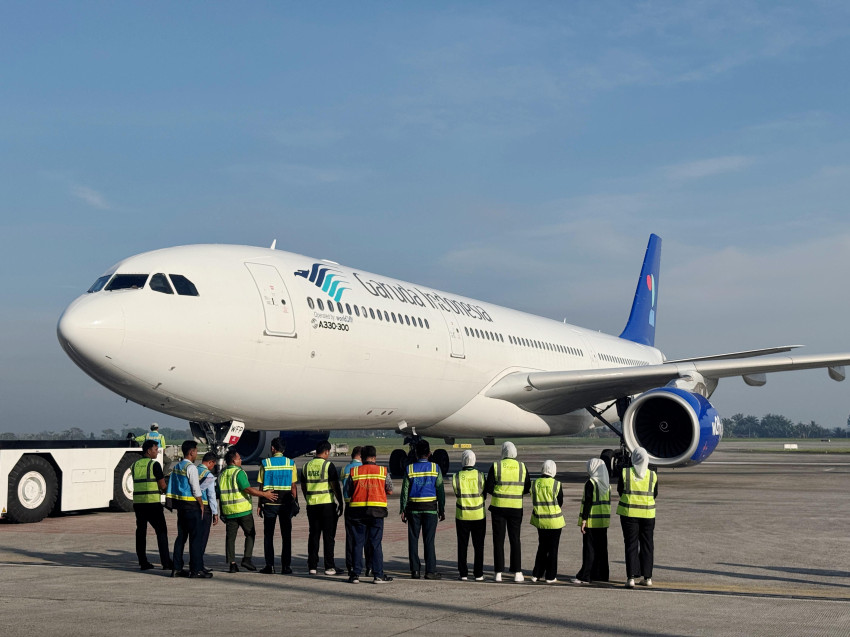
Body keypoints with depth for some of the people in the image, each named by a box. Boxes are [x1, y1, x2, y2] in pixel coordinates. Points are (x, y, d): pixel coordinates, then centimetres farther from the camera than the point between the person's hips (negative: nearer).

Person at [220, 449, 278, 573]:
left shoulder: (222, 475, 12)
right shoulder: (239, 472, -10)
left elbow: (220, 493, 16)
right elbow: (248, 489, -20)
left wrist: (222, 512, 24)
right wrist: (264, 494, -17)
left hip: (228, 511, 6)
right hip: (243, 510, -5)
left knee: (230, 537, 5)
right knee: (250, 534, 8)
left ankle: (232, 563, 1)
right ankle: (247, 558, -2)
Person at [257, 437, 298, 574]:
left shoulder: (265, 463, -3)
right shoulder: (291, 463, -1)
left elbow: (261, 487, -1)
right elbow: (293, 487, 0)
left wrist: (260, 504, 6)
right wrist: (294, 503, 9)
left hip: (269, 503, -1)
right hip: (286, 503, 1)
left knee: (268, 535, 7)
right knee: (286, 535, 6)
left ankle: (269, 565, 5)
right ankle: (286, 566, 4)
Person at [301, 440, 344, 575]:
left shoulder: (306, 466, 9)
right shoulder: (328, 465, -9)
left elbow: (303, 487, 16)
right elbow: (335, 486, -11)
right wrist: (340, 503, -4)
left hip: (311, 505, 5)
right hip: (327, 504, -5)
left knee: (313, 535, 10)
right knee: (328, 536, 0)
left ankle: (312, 566, 10)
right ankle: (329, 567, 1)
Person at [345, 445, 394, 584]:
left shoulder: (354, 472, 0)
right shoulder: (383, 471, -1)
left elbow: (349, 492, 5)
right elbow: (390, 490, 9)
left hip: (357, 511, 1)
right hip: (377, 511, -1)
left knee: (358, 543, 7)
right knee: (376, 544, 4)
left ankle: (355, 574, 7)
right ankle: (378, 575, 4)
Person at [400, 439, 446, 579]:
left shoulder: (409, 468, -1)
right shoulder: (435, 468, -2)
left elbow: (405, 490, 0)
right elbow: (440, 490, 0)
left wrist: (403, 510, 5)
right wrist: (442, 509, 6)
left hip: (413, 507, 0)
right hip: (430, 508, 0)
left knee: (413, 539, 6)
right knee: (429, 540, 1)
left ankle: (415, 570, 7)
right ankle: (430, 571, 0)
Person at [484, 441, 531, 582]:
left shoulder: (496, 466, -7)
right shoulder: (522, 467, -1)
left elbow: (488, 488, -8)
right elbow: (527, 488, 4)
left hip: (498, 507, -1)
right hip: (516, 507, 1)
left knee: (498, 540, 6)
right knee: (515, 540, 9)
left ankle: (498, 573, 6)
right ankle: (517, 572, 8)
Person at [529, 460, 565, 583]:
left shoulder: (536, 483, -3)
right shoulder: (556, 484, -13)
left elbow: (534, 501, 6)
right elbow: (560, 502, -4)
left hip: (540, 520, 4)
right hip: (554, 521, -4)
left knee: (542, 547, 17)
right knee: (553, 549, 6)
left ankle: (536, 574, 18)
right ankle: (550, 576, 8)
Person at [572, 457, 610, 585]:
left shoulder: (590, 483, -13)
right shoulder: (607, 484, 10)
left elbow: (588, 502, -17)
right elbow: (608, 502, 14)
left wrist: (584, 519, -15)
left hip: (592, 521, -7)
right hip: (603, 522, 7)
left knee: (589, 549, -5)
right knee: (601, 548, 12)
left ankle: (585, 576, -4)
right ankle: (601, 574, 17)